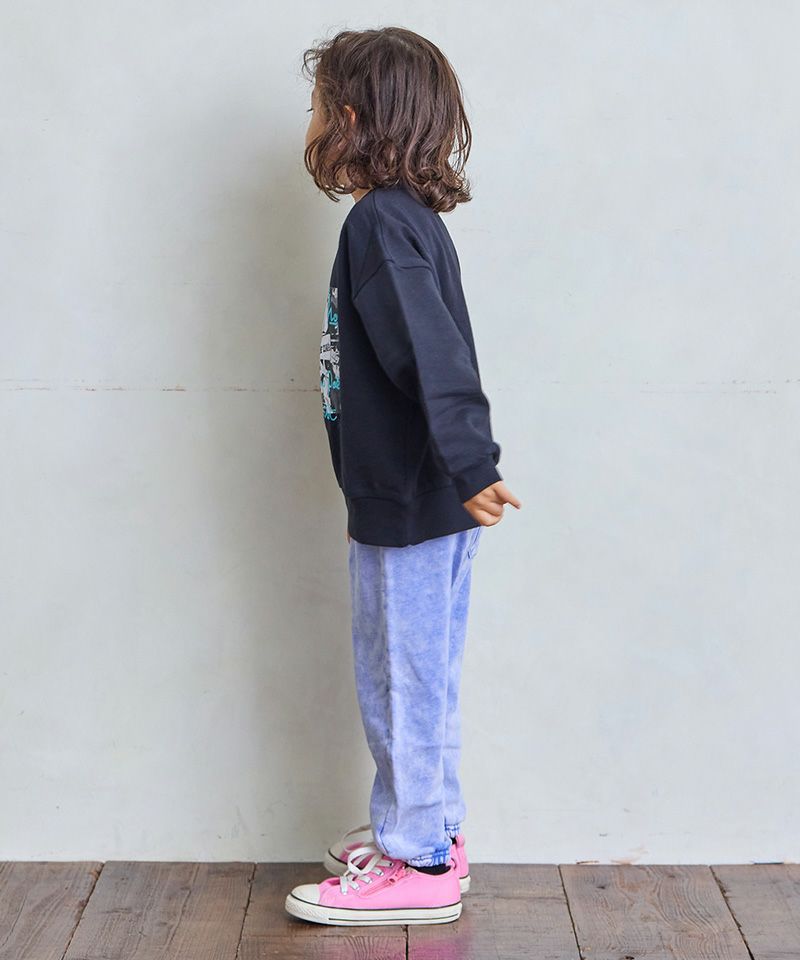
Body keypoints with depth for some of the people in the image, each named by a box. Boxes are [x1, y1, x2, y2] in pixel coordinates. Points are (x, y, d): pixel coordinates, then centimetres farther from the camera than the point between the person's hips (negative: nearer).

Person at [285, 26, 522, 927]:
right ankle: (427, 826, 33)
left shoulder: (380, 223, -18)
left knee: (403, 680, 2)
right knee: (415, 676, 19)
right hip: (415, 501, 10)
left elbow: (432, 351, -29)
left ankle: (417, 863, 14)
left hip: (413, 505, -10)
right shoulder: (406, 219, 12)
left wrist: (468, 467, -33)